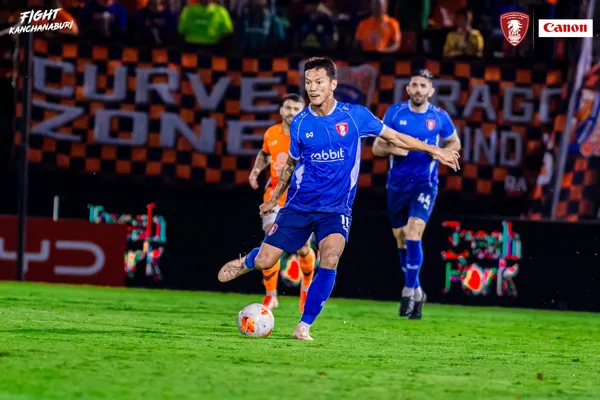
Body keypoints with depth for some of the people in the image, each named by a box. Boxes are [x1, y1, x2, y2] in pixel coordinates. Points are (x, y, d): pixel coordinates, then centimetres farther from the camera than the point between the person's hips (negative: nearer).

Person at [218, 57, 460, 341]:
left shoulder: (355, 115, -7)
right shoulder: (300, 123, -2)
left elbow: (394, 137, 6)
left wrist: (435, 151, 8)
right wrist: (274, 198, 22)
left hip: (336, 208, -1)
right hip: (299, 205, 1)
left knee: (330, 258, -27)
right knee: (265, 262, -3)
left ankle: (304, 327, -16)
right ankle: (246, 262, 37)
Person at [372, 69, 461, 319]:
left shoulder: (439, 117, -2)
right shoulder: (394, 113, -1)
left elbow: (454, 143, 14)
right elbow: (376, 147, 2)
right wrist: (392, 149, -20)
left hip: (425, 184, -2)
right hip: (397, 184, 2)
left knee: (413, 235, -19)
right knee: (401, 239, 10)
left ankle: (409, 292, -13)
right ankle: (417, 292, 28)